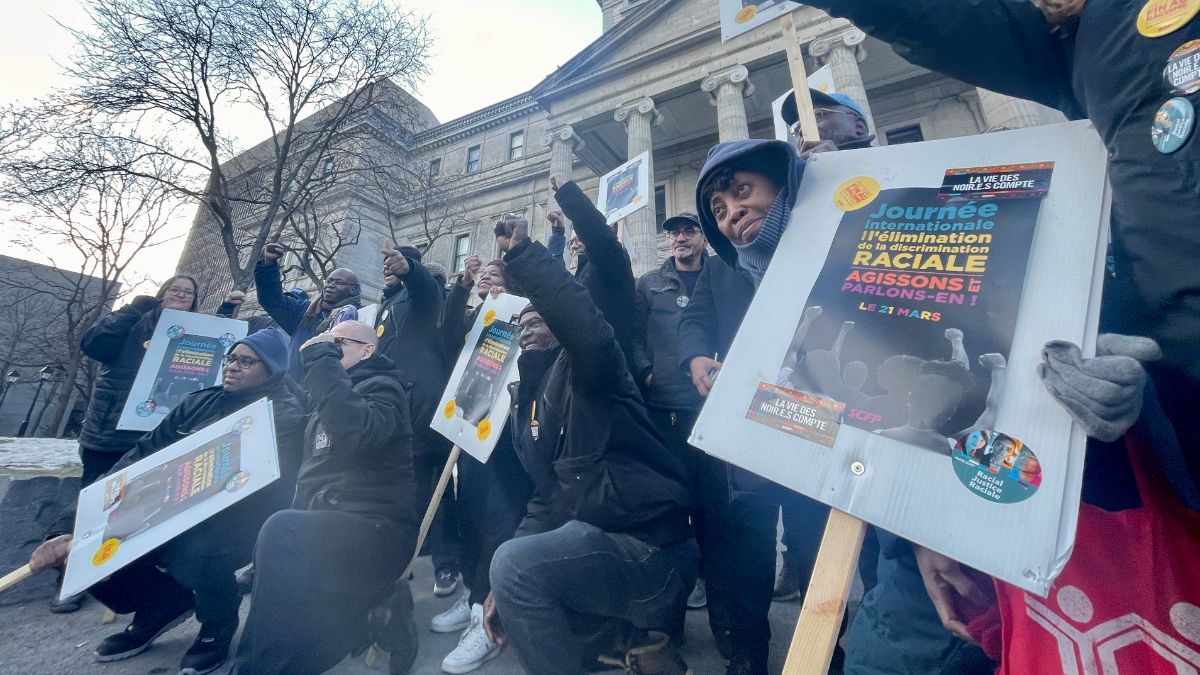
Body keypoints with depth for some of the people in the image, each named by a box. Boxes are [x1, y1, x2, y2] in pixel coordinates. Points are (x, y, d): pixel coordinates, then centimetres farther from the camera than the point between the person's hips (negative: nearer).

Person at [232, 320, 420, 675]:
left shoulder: (381, 387, -5)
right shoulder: (332, 397, 20)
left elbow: (357, 434, -28)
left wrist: (322, 361, -20)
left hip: (376, 528, -9)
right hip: (324, 522, 9)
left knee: (283, 531, -28)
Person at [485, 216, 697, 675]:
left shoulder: (581, 367, -8)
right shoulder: (528, 400, 15)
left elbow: (588, 328, -36)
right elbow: (545, 498, 15)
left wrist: (522, 253, -28)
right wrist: (505, 585, 6)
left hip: (653, 550, -10)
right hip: (603, 541, 10)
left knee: (515, 564, -24)